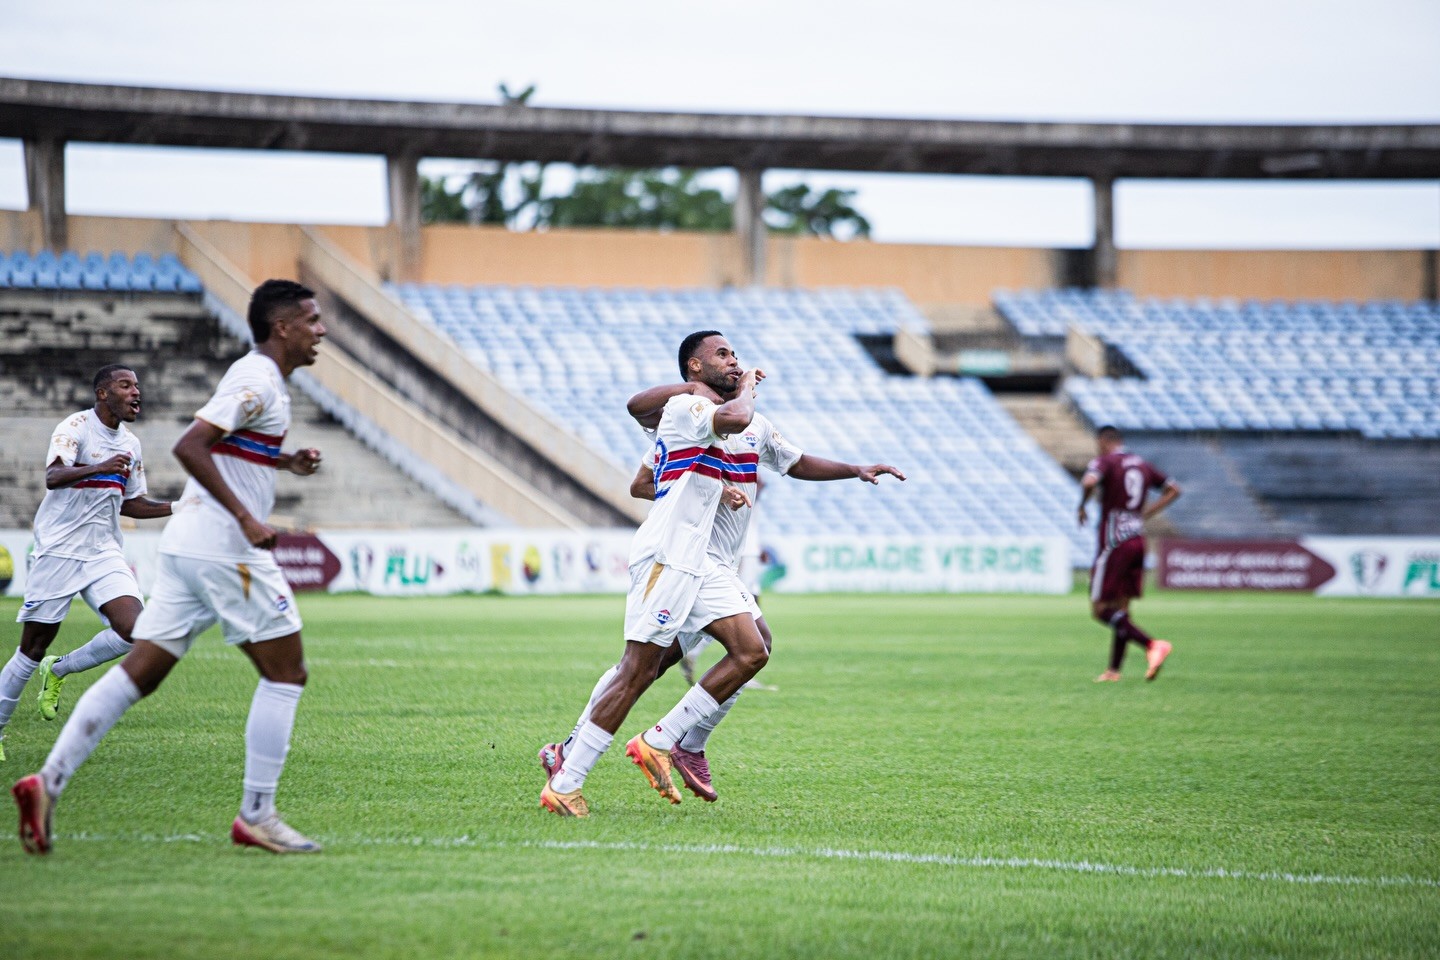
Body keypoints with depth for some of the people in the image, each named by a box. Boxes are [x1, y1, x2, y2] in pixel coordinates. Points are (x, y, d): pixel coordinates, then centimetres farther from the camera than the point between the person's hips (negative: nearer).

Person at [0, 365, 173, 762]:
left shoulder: (130, 445, 12)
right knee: (33, 647, -2)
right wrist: (99, 468, -43)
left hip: (104, 553, 6)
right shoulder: (76, 427, -10)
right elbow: (52, 476, -27)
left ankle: (59, 671, 10)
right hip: (59, 550, -6)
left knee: (133, 631, -15)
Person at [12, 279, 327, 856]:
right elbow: (189, 447, -22)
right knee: (285, 673, -1)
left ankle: (49, 782, -3)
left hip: (189, 544, 10)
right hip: (225, 549, -10)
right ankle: (256, 817, 1)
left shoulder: (257, 378, 18)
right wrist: (245, 517, -25)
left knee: (140, 672, 4)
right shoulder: (258, 383, -12)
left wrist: (284, 462, 20)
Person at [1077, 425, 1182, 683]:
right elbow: (1173, 489, 22)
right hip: (1138, 540, 7)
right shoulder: (1141, 465, 15)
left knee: (1101, 609, -6)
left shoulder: (1105, 461, -6)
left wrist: (1082, 506, -9)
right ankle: (1114, 669, 13)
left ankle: (1152, 645, -22)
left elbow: (1089, 482, -27)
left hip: (1114, 543, -7)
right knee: (1121, 609, 13)